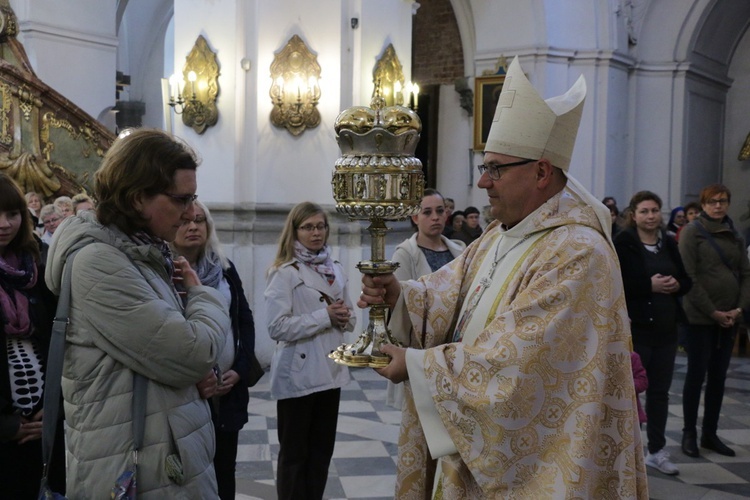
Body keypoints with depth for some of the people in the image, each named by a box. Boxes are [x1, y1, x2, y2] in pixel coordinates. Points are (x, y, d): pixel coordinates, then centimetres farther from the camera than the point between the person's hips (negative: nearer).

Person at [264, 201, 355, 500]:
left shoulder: (335, 270, 9)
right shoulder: (285, 272, -10)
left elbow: (348, 318, 17)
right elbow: (277, 327, -20)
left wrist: (344, 317, -6)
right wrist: (324, 316, -20)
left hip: (331, 370, 6)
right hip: (299, 374, -6)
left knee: (322, 448, 15)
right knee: (294, 452, 7)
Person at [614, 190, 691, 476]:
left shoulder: (669, 244, 11)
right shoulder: (623, 243, -8)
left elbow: (686, 280, 15)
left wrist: (676, 285, -6)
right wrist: (650, 286, -21)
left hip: (666, 327, 6)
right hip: (635, 327, -6)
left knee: (660, 390, 13)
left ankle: (657, 450, 25)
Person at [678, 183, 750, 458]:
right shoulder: (692, 232, -5)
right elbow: (689, 277, -11)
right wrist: (712, 311, -13)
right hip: (700, 317, -5)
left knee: (718, 377, 10)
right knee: (697, 375, 1)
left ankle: (710, 433, 19)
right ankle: (689, 434, 12)